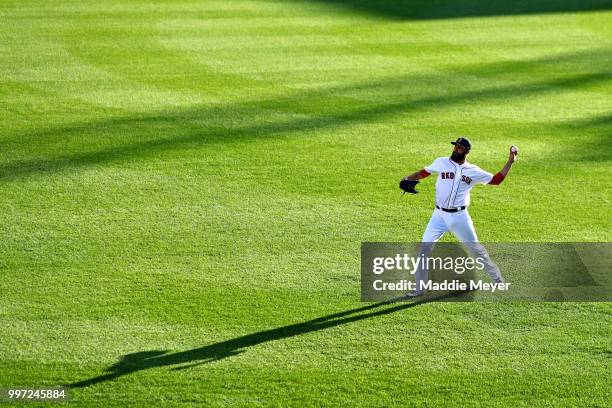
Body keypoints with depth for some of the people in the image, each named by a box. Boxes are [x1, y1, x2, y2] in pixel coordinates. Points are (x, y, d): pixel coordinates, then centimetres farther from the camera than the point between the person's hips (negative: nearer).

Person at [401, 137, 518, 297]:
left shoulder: (473, 171, 0)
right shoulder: (441, 163, 1)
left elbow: (496, 180, 5)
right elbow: (423, 173, 9)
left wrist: (510, 161, -1)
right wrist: (407, 179, -7)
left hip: (460, 216, -1)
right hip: (439, 215, 1)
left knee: (475, 248, 7)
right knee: (424, 248, -7)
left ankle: (498, 279, 25)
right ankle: (420, 288, 2)